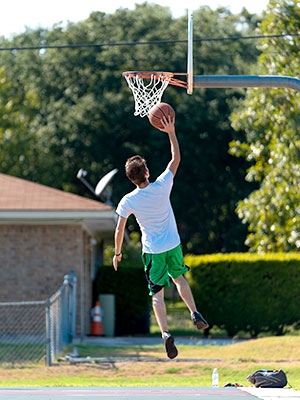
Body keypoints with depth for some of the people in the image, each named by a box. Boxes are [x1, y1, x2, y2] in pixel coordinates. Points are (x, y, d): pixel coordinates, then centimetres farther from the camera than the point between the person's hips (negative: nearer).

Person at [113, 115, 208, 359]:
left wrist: (117, 253, 9)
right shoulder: (162, 187, -15)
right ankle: (195, 313, 17)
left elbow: (119, 231, -6)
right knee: (179, 278, 28)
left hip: (152, 251, -2)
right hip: (173, 245, 2)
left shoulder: (128, 201, -15)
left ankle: (165, 333, -16)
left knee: (158, 293, 0)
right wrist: (171, 133, 1)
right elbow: (176, 158, -2)